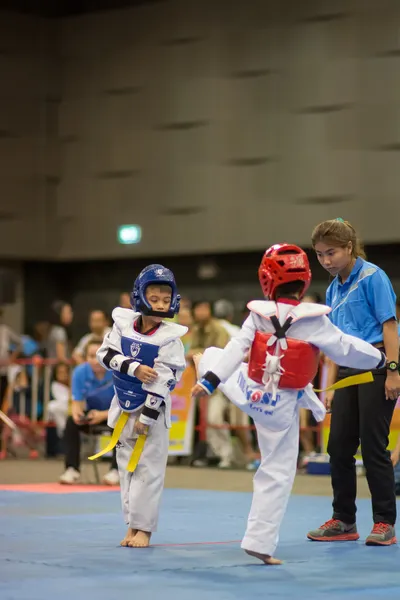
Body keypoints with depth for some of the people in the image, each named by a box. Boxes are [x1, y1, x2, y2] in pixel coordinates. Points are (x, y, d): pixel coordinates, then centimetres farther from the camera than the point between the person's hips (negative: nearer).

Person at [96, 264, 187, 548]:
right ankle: (132, 523, 20)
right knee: (127, 464, 10)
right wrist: (134, 368, -24)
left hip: (153, 407, -4)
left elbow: (164, 380, -17)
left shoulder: (170, 337, -15)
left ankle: (144, 527, 3)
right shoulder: (124, 323, -5)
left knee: (149, 467, -4)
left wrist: (146, 417, -17)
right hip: (124, 404, 4)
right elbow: (106, 354, -9)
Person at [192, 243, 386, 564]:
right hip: (281, 407, -2)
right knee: (278, 474, 7)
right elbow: (346, 349, -8)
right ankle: (260, 541, 8)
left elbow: (236, 348, -16)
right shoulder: (313, 321, -17)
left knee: (211, 355, 29)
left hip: (249, 392, 2)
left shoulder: (259, 315, -11)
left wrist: (209, 380, -16)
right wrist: (379, 357, 8)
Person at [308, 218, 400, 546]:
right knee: (339, 446, 5)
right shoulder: (333, 291, 15)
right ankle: (343, 521, 15)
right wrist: (331, 384, 14)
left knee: (374, 445, -5)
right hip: (348, 373, 7)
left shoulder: (371, 276, -7)